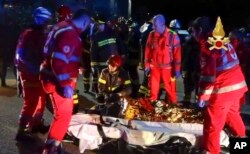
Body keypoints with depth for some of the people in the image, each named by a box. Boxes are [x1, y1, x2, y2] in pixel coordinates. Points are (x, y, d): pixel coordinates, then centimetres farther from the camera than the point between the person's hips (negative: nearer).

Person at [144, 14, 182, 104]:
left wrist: (177, 70, -9)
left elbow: (177, 54, -9)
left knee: (170, 89, 6)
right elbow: (148, 51, 6)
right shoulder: (152, 35, -2)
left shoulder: (173, 36, -13)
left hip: (167, 68, -3)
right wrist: (147, 65, 5)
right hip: (154, 67, 3)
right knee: (153, 88, 15)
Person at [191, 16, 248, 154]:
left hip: (223, 88, -9)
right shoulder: (222, 39, 12)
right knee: (232, 113, 30)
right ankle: (241, 138, 49)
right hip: (238, 84, 9)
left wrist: (203, 95, -14)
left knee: (212, 123, 4)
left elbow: (208, 72, -19)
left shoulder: (207, 44, -13)